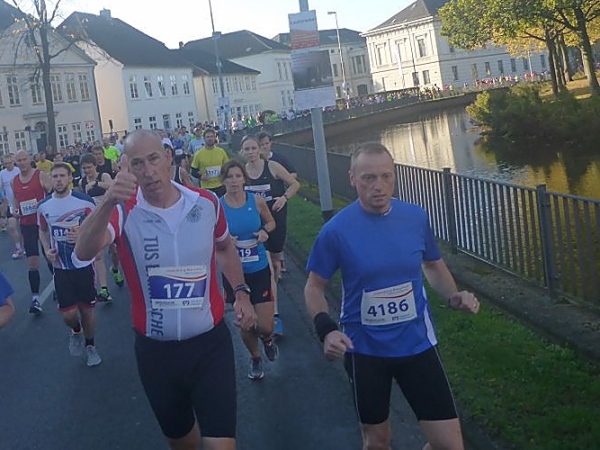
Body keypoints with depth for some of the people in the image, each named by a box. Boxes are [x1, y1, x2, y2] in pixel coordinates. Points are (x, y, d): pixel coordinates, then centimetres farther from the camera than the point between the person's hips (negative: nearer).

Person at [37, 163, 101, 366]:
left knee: (86, 309, 9)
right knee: (68, 313, -3)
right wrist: (46, 249, -3)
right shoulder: (43, 206, -1)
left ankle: (90, 345, 33)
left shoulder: (84, 202, -12)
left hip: (84, 264, -2)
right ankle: (76, 332, 33)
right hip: (61, 268, 2)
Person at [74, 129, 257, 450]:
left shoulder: (207, 202, -5)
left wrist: (241, 293, 7)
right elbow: (84, 252, -33)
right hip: (155, 350, 0)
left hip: (210, 343, 0)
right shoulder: (124, 211, -12)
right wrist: (108, 202, -49)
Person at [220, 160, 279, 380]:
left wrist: (265, 231, -11)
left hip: (260, 270, 0)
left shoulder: (257, 201, -7)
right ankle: (255, 358, 40)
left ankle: (267, 339, 36)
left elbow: (271, 222, 11)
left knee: (265, 326, -3)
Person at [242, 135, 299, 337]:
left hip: (276, 219, 0)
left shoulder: (272, 167, -10)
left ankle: (269, 296, 40)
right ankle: (274, 315, -8)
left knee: (275, 259, 15)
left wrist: (284, 197, -17)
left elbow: (295, 184, -2)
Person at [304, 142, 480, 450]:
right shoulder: (336, 230, -14)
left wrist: (453, 296, -8)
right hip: (365, 350, -2)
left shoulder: (416, 217, -7)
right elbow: (314, 286, -3)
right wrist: (326, 330, -20)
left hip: (417, 343, 2)